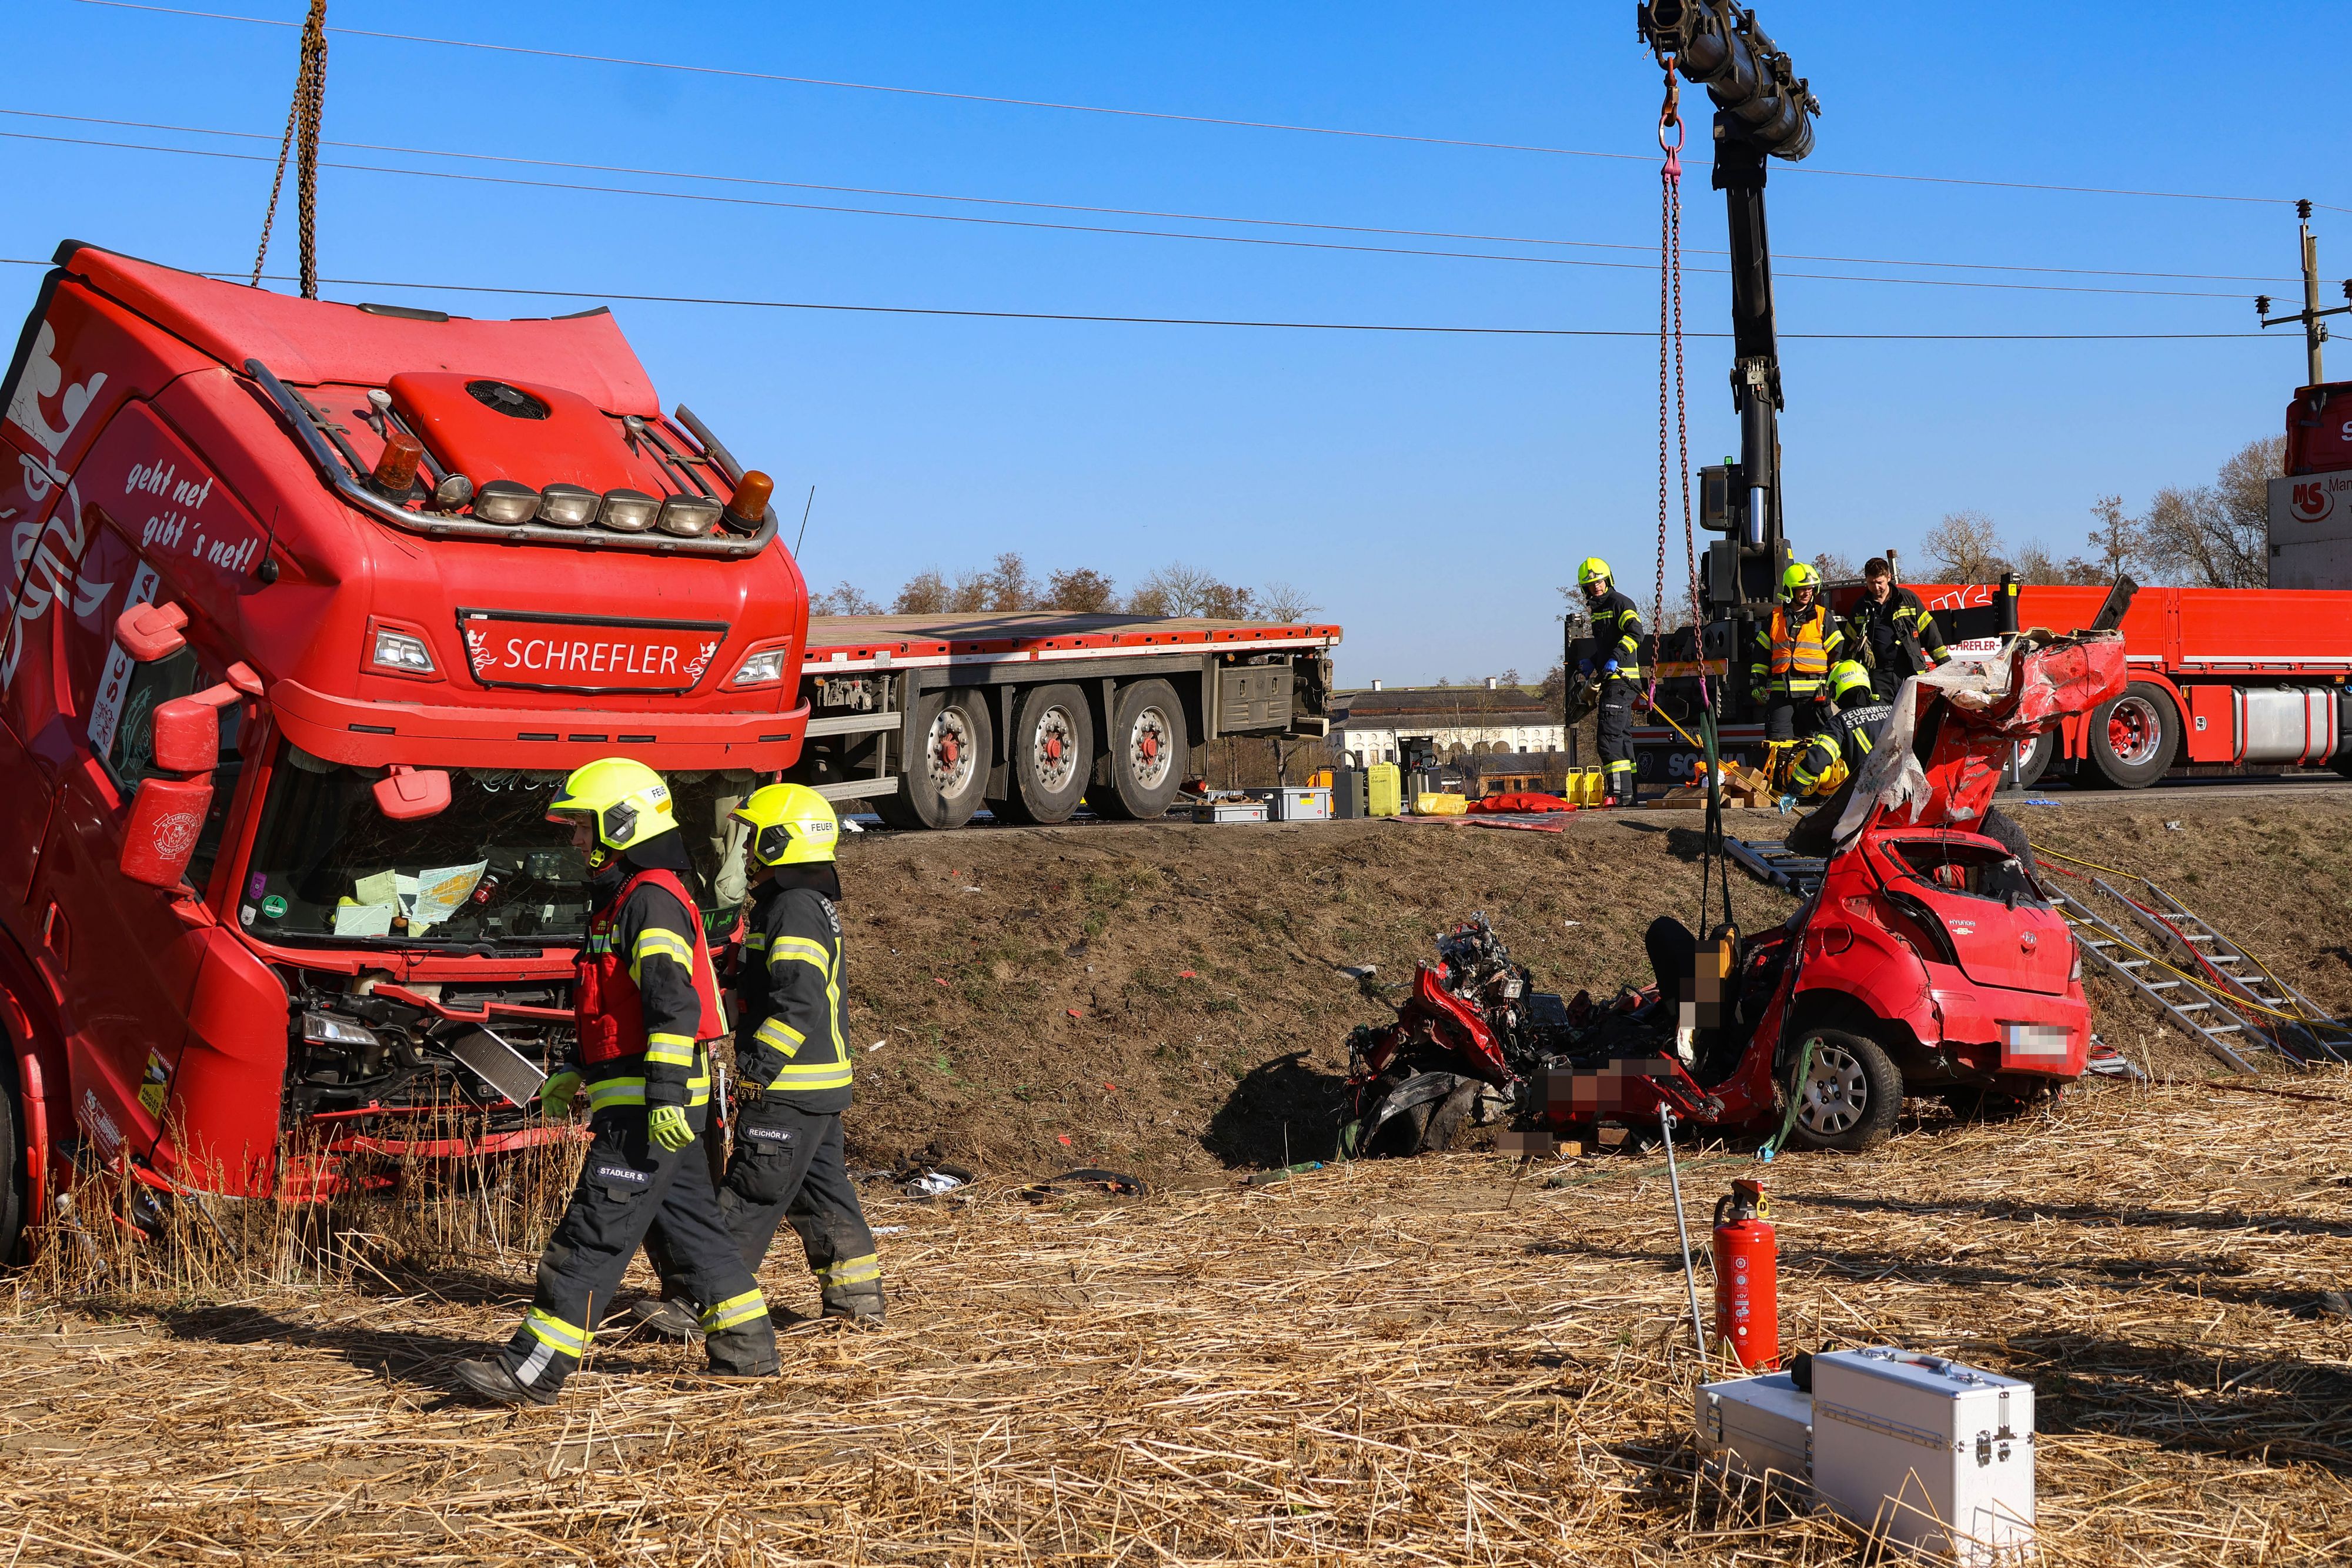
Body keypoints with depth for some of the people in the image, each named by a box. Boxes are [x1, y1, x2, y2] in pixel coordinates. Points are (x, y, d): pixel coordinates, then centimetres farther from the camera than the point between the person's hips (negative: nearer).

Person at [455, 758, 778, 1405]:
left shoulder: (651, 898, -14)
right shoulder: (625, 897, 19)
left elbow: (674, 1004, -23)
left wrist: (666, 1094, -27)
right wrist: (578, 1076, 25)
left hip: (646, 1107, -11)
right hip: (653, 1102, 11)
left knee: (594, 1231, -8)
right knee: (690, 1218, 16)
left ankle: (533, 1370, -7)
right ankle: (748, 1348, 23)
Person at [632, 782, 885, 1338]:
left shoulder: (796, 908, -17)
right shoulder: (812, 905, 16)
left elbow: (800, 1001, -26)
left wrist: (760, 1063, -24)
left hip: (790, 1089, -10)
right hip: (820, 1085, 10)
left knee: (751, 1194, -7)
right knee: (821, 1192, 16)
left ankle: (694, 1302, -5)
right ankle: (858, 1296, 22)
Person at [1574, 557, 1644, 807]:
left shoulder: (1621, 603, -6)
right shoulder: (1597, 609, 22)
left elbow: (1635, 633, -20)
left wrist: (1615, 660, -27)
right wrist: (1592, 664, 16)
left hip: (1621, 679, -11)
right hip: (1611, 681, 11)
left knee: (1609, 733, -16)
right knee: (1621, 735, 13)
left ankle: (1619, 792, -20)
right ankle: (1628, 791, 17)